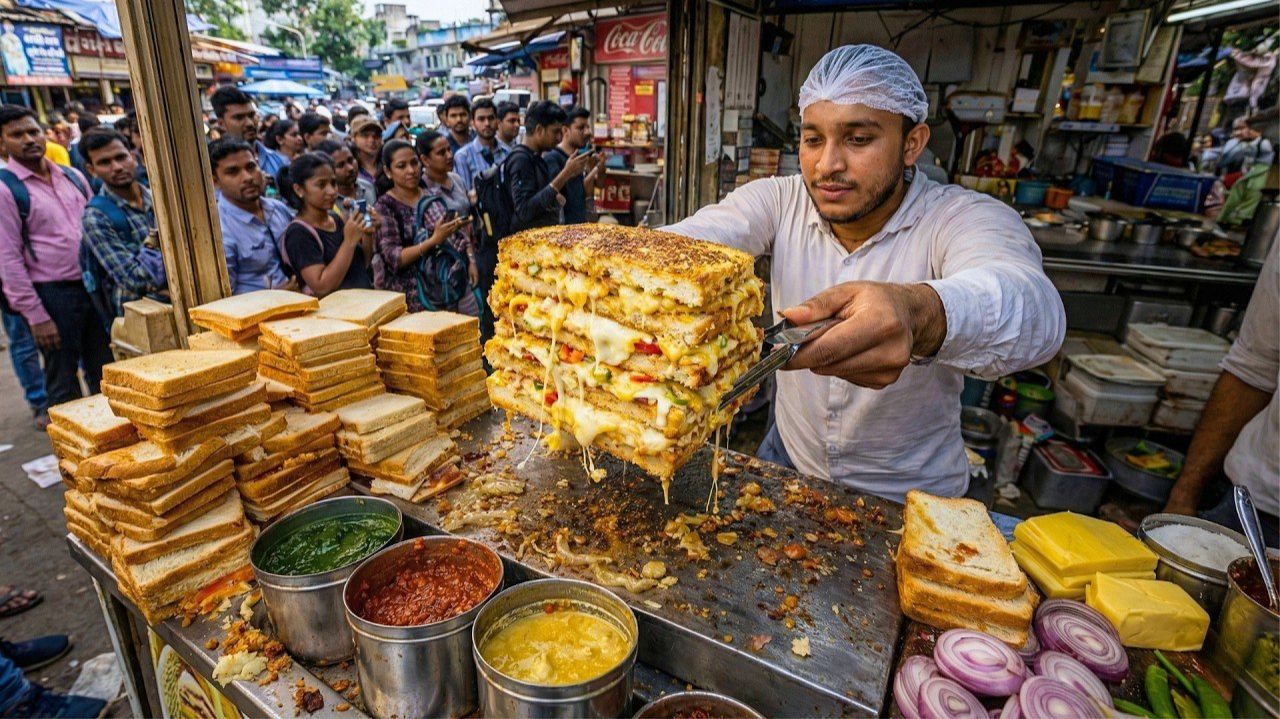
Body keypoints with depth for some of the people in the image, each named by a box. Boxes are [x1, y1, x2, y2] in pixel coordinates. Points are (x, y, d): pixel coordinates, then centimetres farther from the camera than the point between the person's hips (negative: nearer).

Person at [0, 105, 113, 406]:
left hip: (93, 287, 5)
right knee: (63, 384, 6)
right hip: (52, 294, -5)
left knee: (104, 375, 14)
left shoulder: (73, 177, 9)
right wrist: (36, 316, -13)